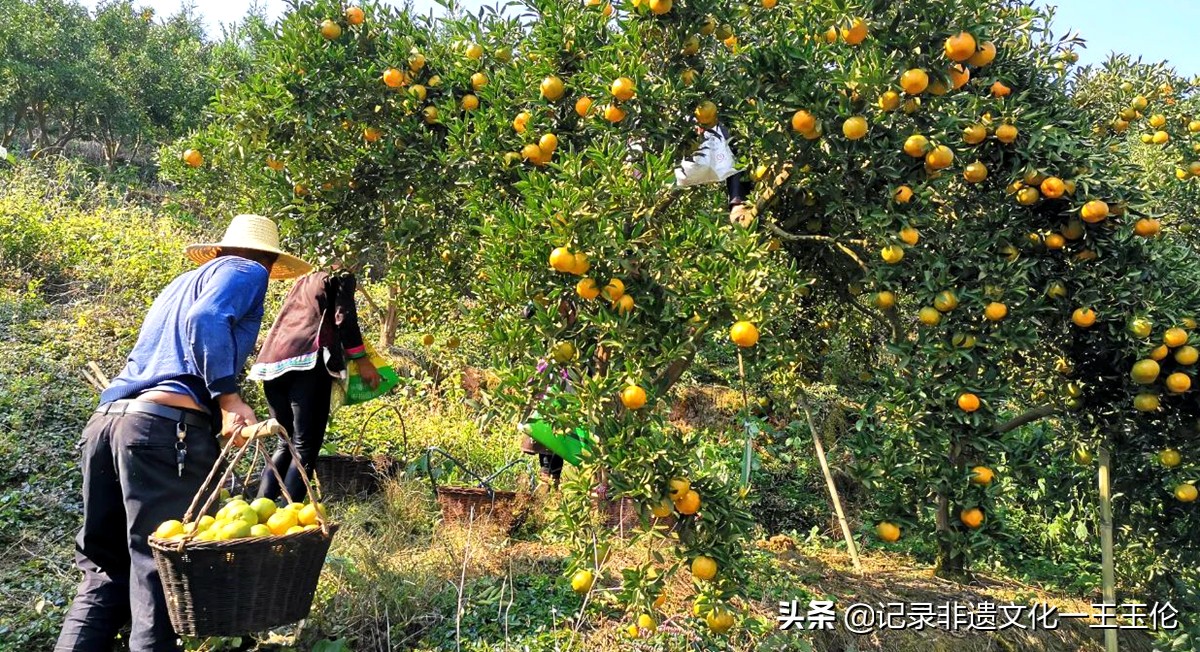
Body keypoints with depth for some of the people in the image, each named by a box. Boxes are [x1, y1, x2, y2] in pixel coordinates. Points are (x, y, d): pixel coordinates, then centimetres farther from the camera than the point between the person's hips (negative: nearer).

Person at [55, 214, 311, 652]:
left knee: (104, 571, 12)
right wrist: (228, 397, -18)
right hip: (166, 424, -8)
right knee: (161, 572, -5)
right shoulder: (248, 272, 8)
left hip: (105, 418, 8)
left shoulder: (183, 281, 32)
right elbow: (205, 320, -13)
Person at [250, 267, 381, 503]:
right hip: (307, 361, -7)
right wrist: (362, 361, 1)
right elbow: (343, 318, -2)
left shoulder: (302, 281, 33)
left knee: (287, 442, 14)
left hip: (274, 362, 7)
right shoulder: (341, 277, 13)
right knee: (306, 445, -8)